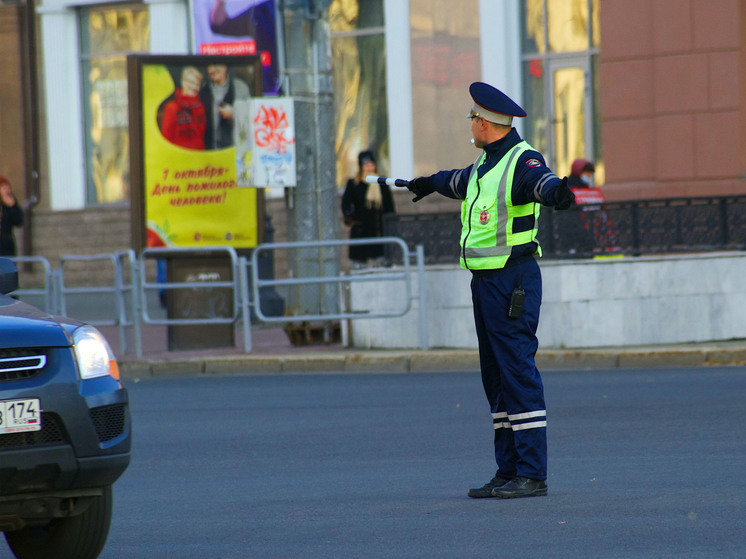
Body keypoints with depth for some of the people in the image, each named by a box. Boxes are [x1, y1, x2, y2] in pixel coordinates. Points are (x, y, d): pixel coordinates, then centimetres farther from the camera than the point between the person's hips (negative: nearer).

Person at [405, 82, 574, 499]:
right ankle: (508, 471, 14)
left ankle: (532, 475, -11)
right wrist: (430, 183, 61)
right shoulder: (485, 164, 17)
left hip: (512, 280, -10)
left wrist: (556, 190, -60)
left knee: (517, 370, -11)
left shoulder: (522, 160, -12)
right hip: (485, 279, 10)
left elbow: (541, 181, -36)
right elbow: (460, 181, 40)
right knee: (496, 376, 10)